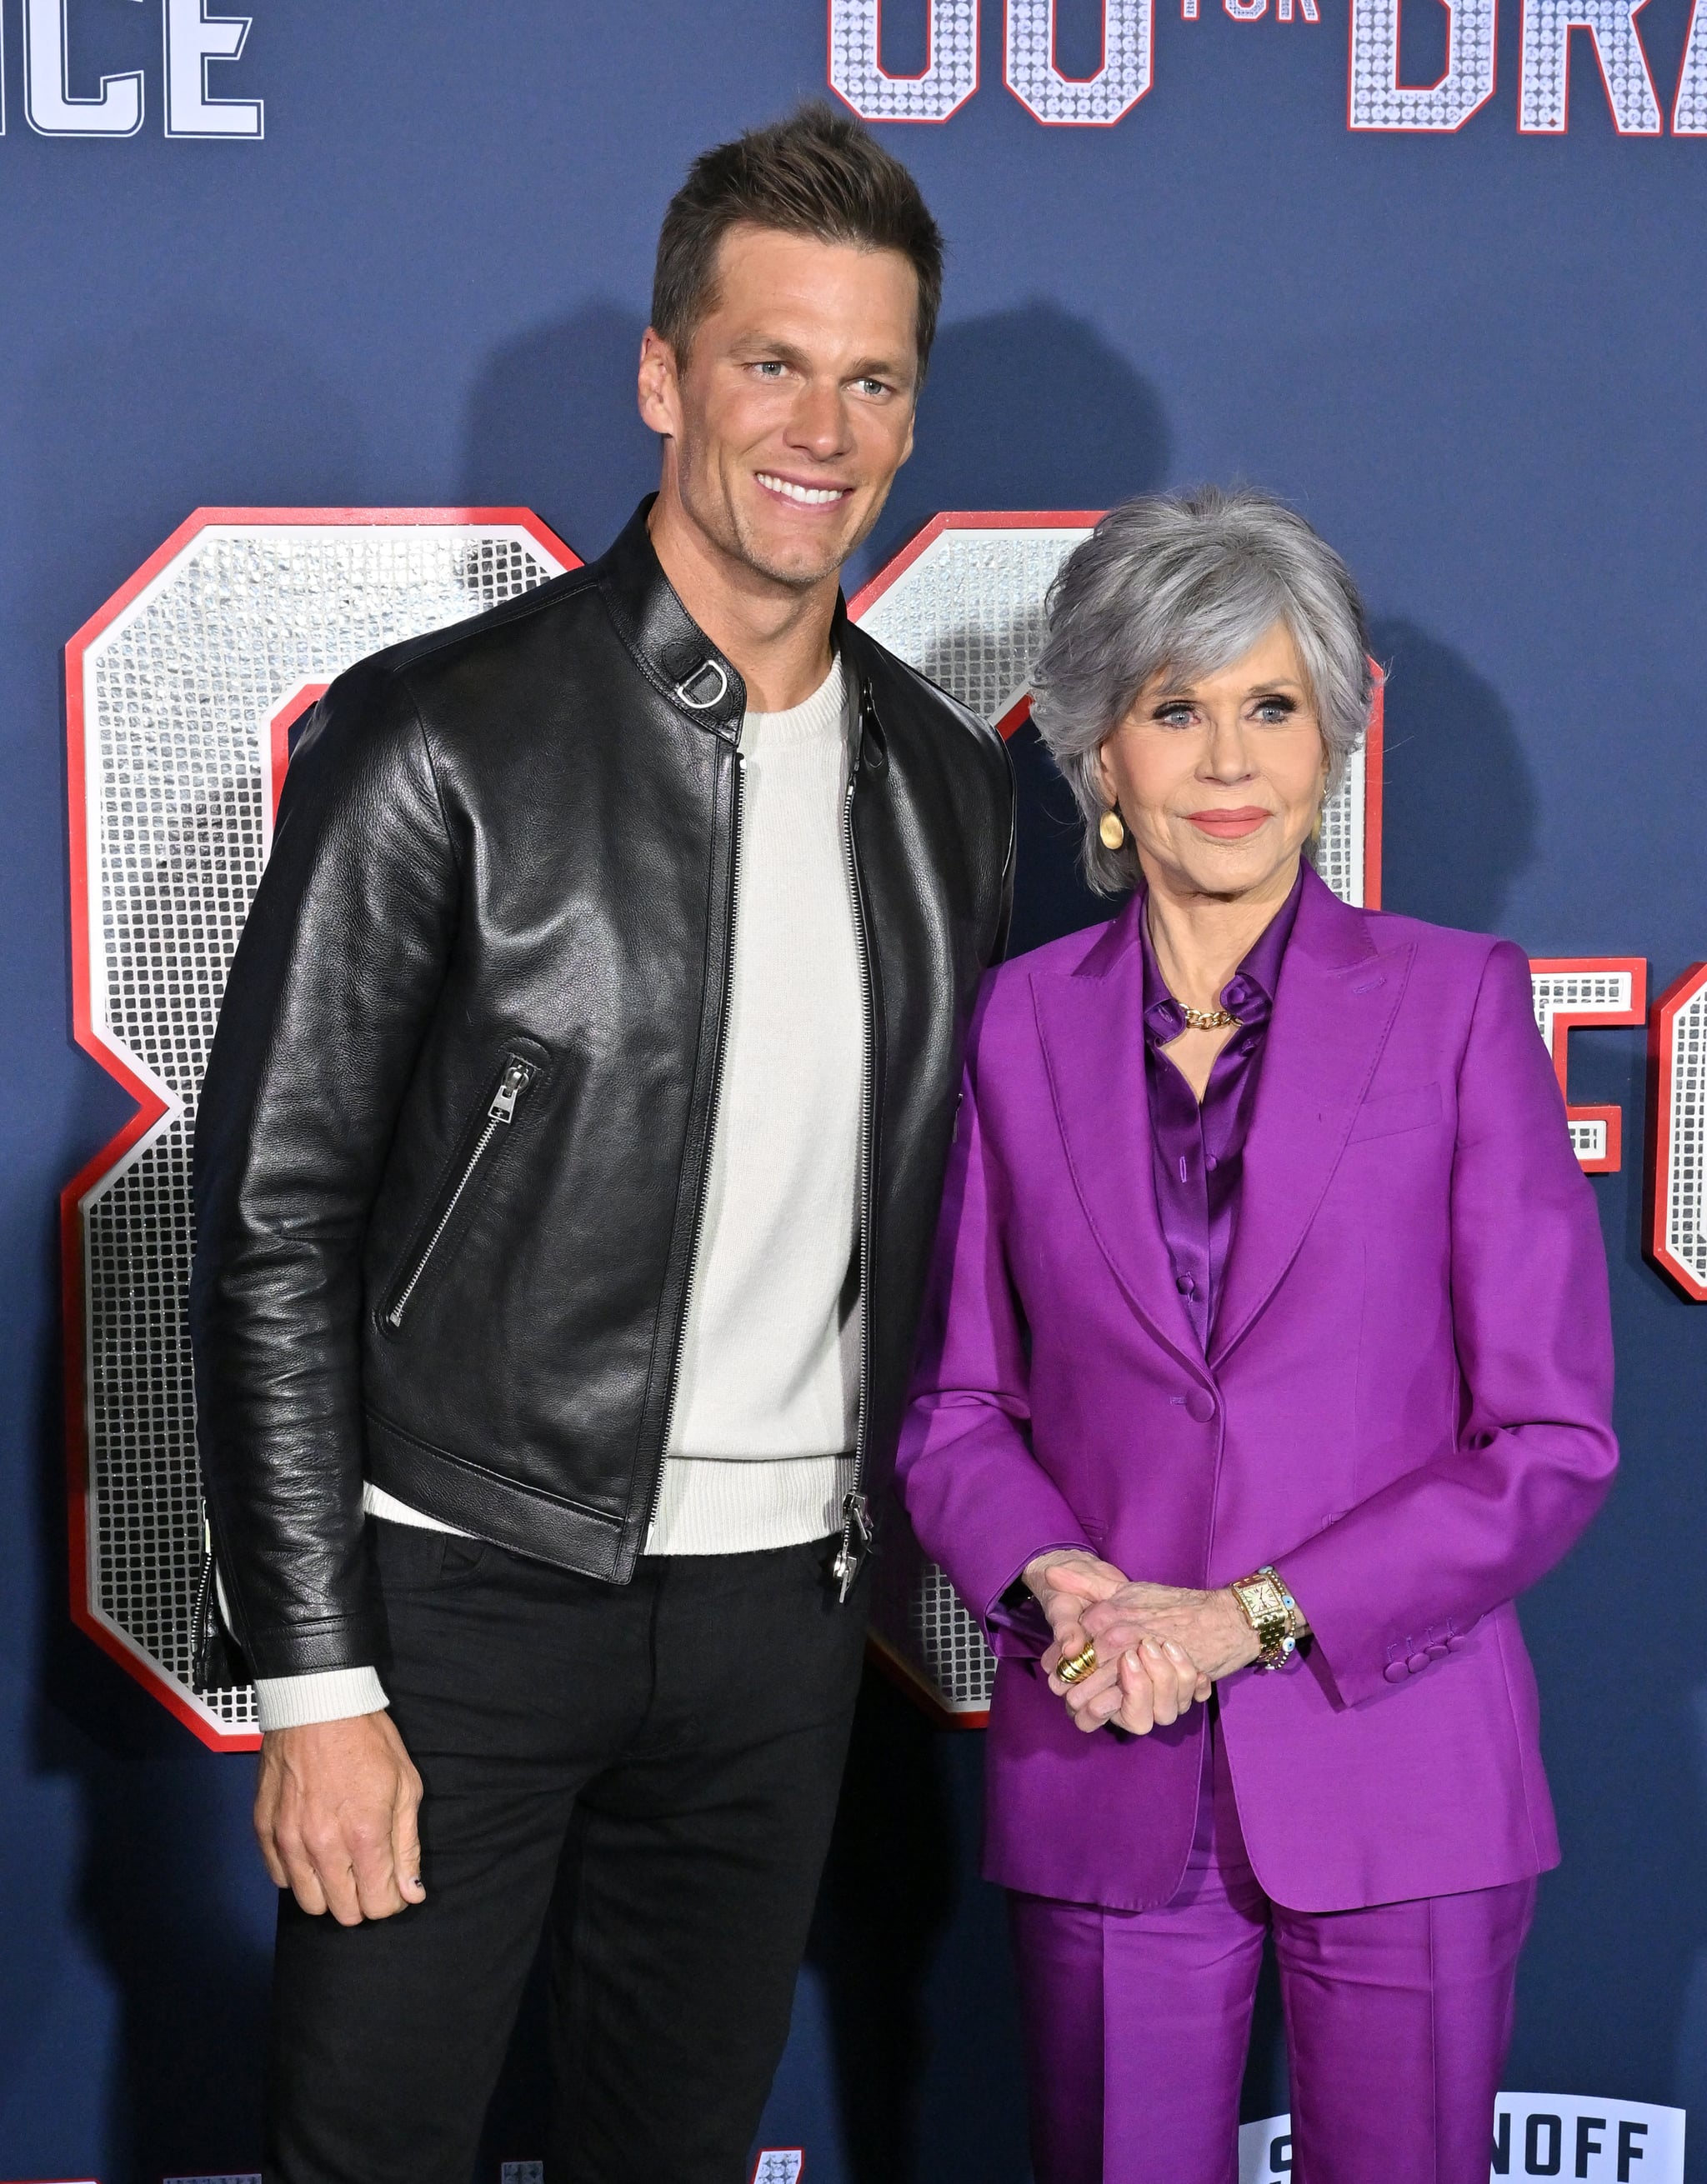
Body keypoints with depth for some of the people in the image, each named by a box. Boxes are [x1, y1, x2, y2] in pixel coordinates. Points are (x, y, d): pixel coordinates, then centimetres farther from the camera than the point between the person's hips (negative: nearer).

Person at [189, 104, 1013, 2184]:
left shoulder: (949, 785, 7)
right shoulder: (440, 739, -10)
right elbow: (272, 1225, -11)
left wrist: (897, 1536, 11)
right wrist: (317, 1681, -13)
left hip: (779, 1607, 5)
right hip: (466, 1596, -5)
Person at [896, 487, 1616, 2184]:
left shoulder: (1455, 1001, -1)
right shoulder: (1022, 1023, 5)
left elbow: (1551, 1440, -3)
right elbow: (956, 1407, 10)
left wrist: (1248, 1618, -12)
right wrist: (1059, 1582, -10)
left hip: (1394, 1771, -1)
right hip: (1102, 1778, 2)